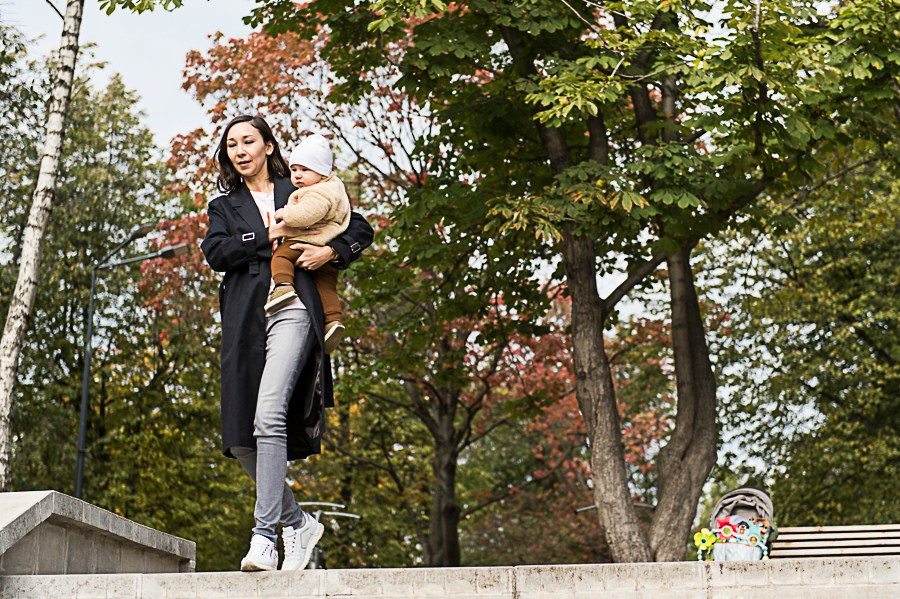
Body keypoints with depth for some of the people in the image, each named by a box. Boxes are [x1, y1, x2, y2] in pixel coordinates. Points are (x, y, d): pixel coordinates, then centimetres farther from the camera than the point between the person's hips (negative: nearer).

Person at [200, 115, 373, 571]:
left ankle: (264, 535, -25)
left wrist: (331, 252, -2)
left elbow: (360, 229, 16)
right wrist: (266, 235, -3)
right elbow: (216, 253, 3)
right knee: (240, 439, -3)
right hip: (245, 321, 4)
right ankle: (298, 523, 15)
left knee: (269, 415, -24)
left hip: (291, 311, -4)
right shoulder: (225, 207, 22)